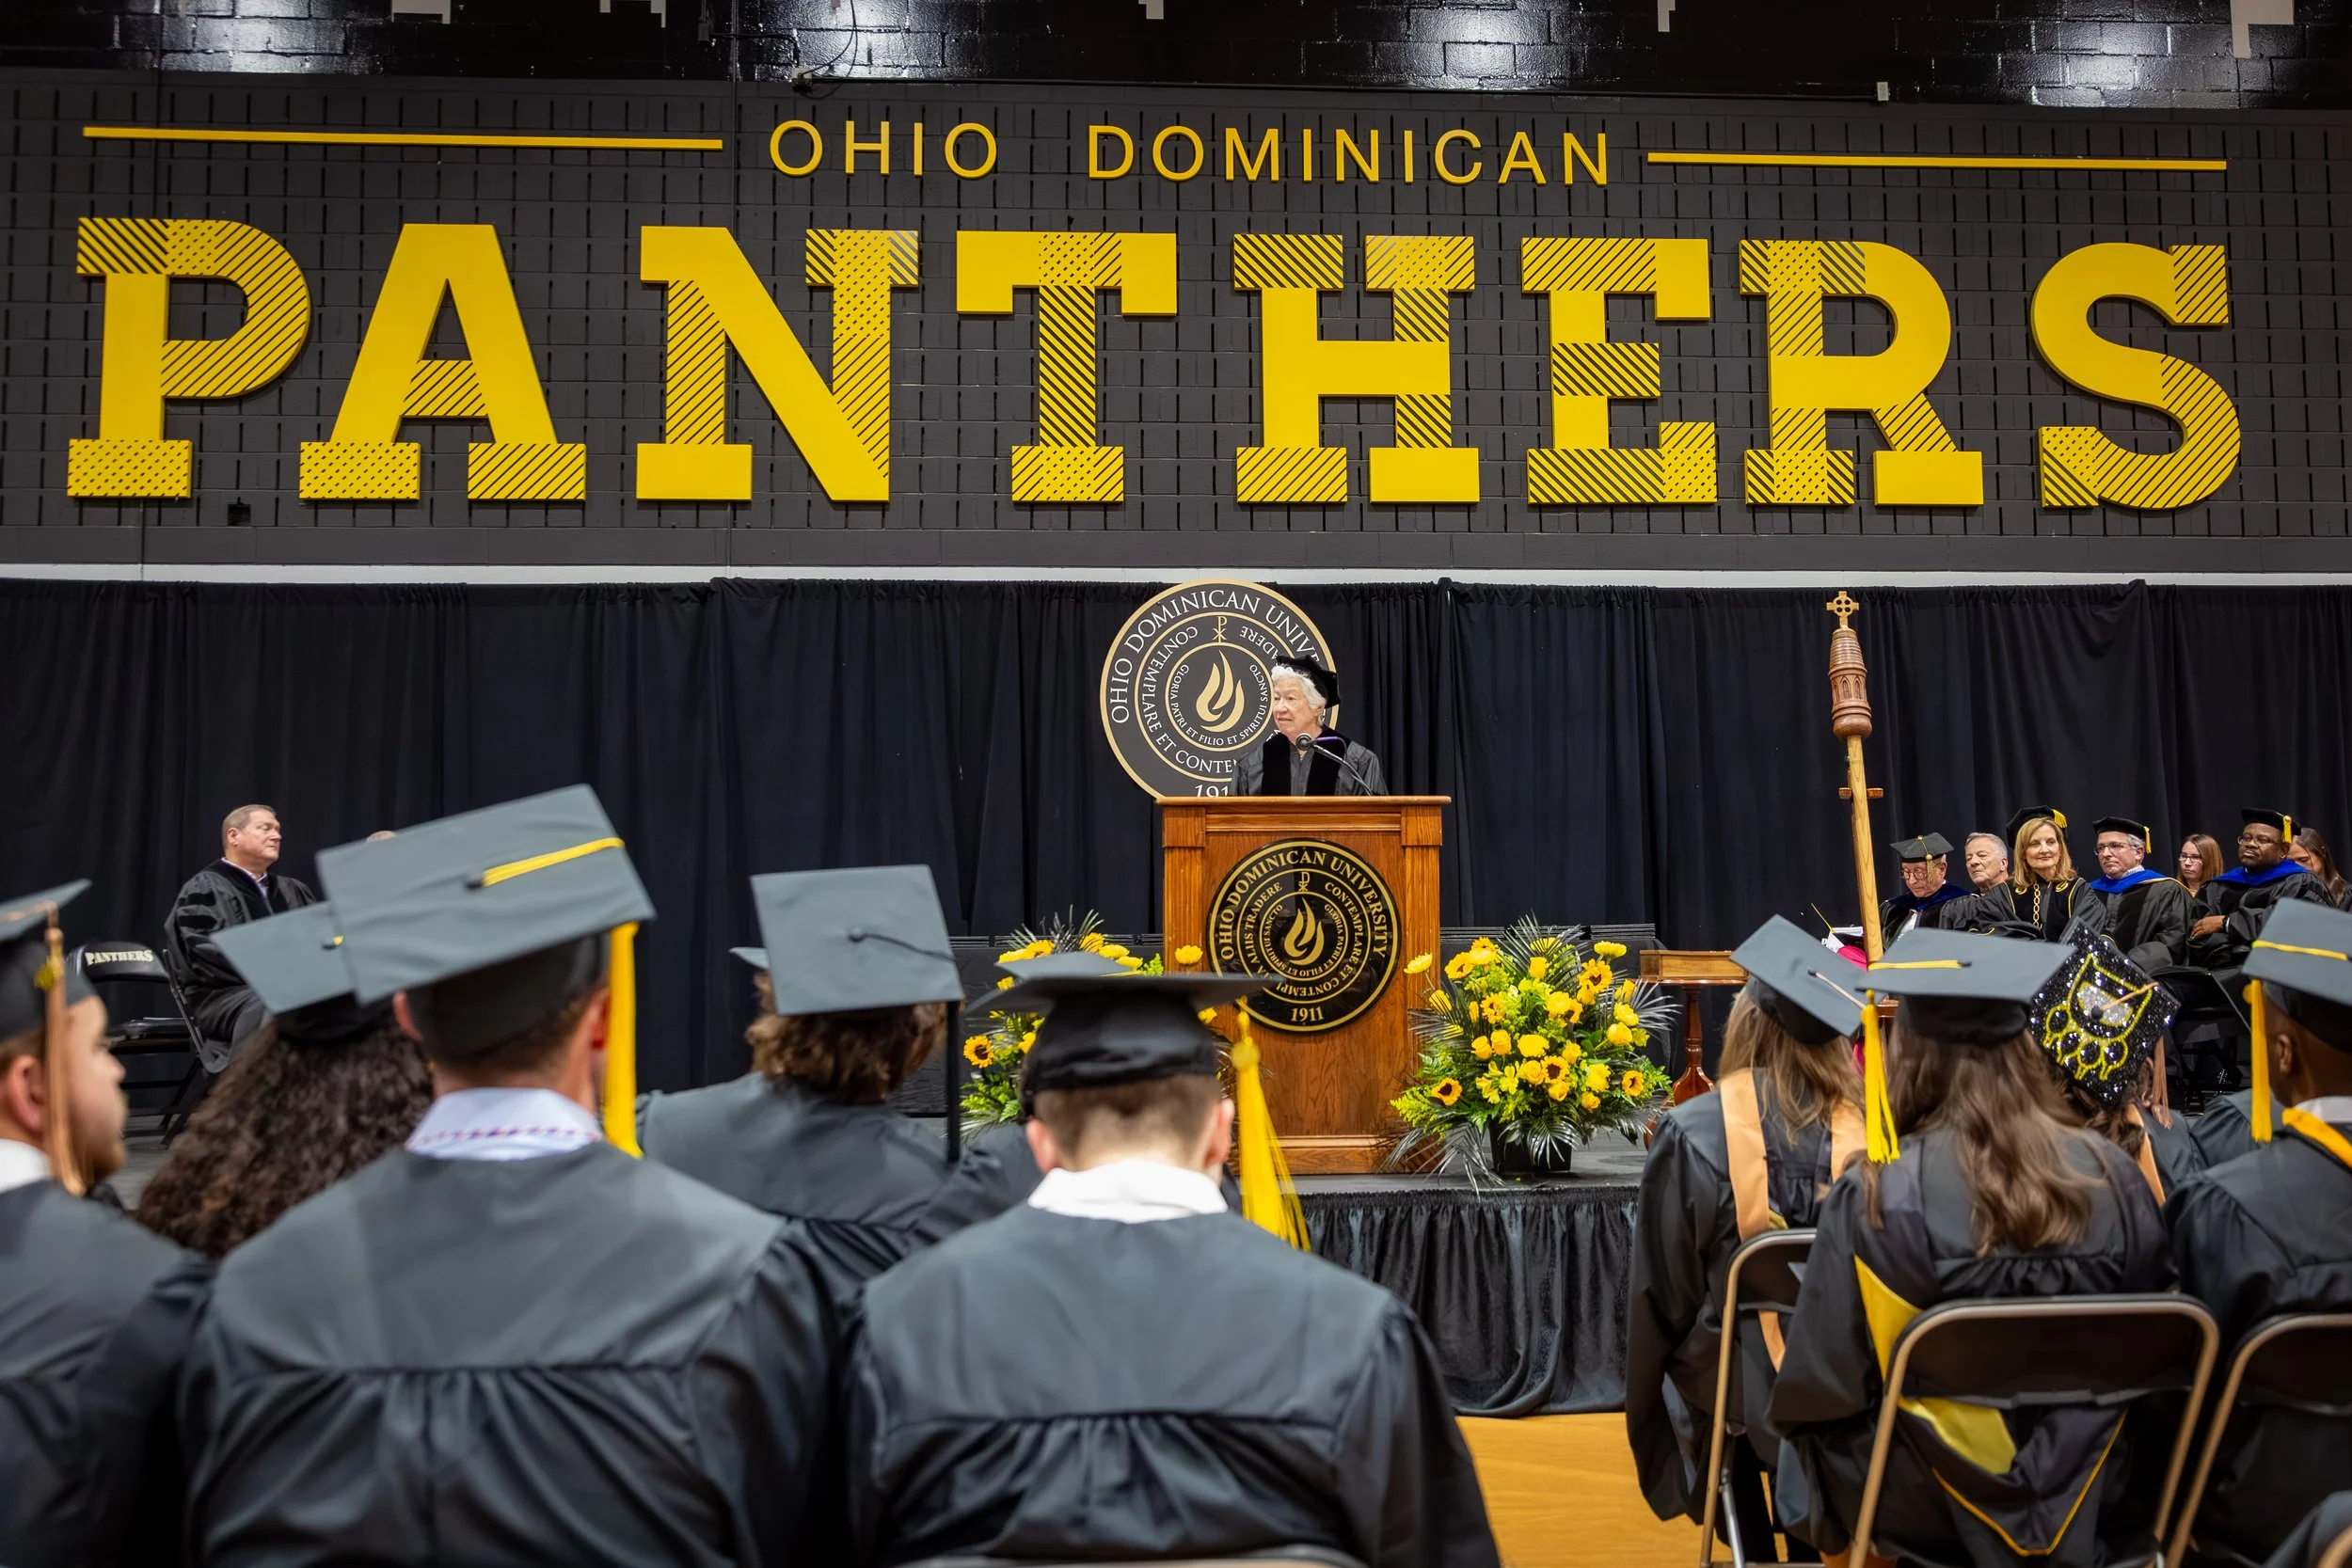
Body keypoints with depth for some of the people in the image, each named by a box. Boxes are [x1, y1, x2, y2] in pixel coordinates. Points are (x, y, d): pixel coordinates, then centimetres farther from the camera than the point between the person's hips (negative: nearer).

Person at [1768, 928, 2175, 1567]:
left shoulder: (1879, 1196, -24)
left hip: (1927, 1509, -4)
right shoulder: (2112, 1175, -14)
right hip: (2086, 1492, 4)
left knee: (1815, 1444, 26)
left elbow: (1823, 1390, -15)